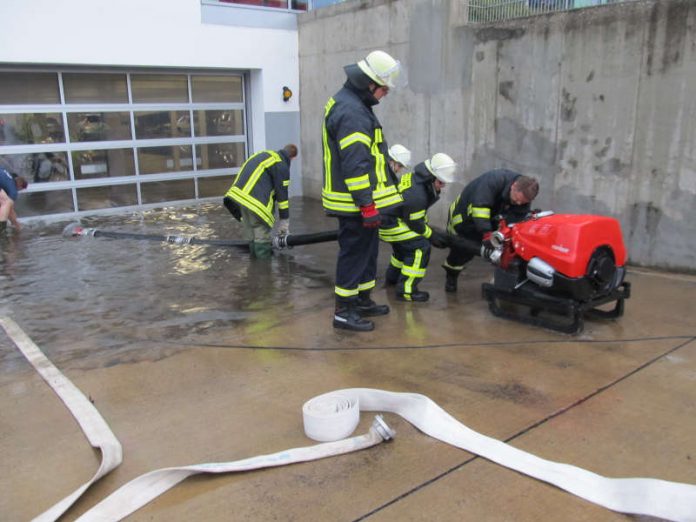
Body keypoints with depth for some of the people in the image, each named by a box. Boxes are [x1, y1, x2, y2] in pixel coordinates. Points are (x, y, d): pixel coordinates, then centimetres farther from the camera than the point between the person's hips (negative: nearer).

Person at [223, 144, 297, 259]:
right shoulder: (282, 166, -4)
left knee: (250, 227, 22)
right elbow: (282, 195, -3)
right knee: (262, 229, 2)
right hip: (254, 200, -9)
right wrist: (284, 221, 4)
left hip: (238, 193, 9)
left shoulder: (266, 154, 22)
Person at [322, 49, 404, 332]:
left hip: (359, 201, 11)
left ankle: (362, 301, 32)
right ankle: (344, 312, 8)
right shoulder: (351, 112, -20)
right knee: (355, 254, -2)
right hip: (356, 203, -11)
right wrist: (367, 205, -25)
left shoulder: (347, 103, 16)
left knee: (367, 251, 19)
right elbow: (356, 164, -26)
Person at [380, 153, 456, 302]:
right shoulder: (416, 195, -30)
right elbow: (415, 224, -18)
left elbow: (418, 213, 14)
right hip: (389, 224, -10)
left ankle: (392, 277, 49)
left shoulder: (416, 178, -1)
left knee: (405, 244, 29)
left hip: (389, 215, 10)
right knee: (421, 247, -13)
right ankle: (406, 290, -9)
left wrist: (428, 227, 15)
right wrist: (431, 235, -5)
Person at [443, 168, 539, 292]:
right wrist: (487, 235, -55)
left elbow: (512, 219, -26)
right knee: (461, 250, 4)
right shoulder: (494, 179, -40)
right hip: (465, 213, -4)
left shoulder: (523, 199, -21)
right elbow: (479, 207, -49)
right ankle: (451, 277, 30)